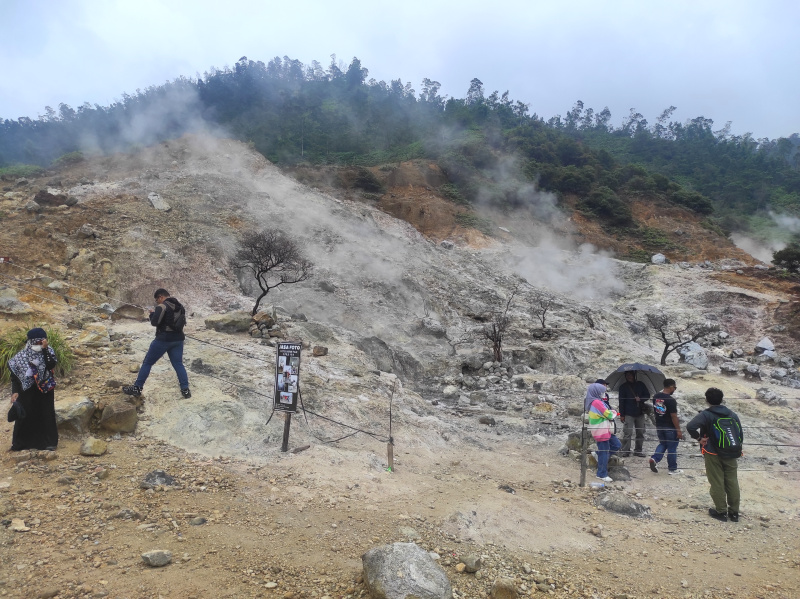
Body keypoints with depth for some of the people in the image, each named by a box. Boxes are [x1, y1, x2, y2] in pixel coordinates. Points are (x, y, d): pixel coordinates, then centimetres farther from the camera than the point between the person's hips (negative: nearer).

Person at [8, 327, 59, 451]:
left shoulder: (47, 351, -6)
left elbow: (51, 365, -24)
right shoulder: (21, 355, -5)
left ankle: (49, 442, 15)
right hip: (27, 391, 1)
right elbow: (14, 375, -1)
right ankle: (20, 442, 21)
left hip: (44, 391, 0)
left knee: (46, 415, 5)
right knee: (24, 415, 7)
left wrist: (45, 349, -28)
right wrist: (14, 391, -10)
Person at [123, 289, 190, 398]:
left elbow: (154, 322, -16)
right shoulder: (180, 306, 10)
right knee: (178, 364, 7)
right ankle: (185, 390, -2)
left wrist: (152, 314, 2)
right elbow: (183, 322, 19)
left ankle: (137, 388, 13)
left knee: (147, 362, 7)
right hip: (178, 340, 6)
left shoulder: (162, 306, -13)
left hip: (163, 339, -6)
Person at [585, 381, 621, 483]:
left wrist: (611, 413, -1)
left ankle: (599, 455, 20)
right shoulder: (597, 402, -22)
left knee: (617, 445, 14)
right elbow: (609, 415, -17)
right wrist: (614, 413, 3)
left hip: (606, 430, 10)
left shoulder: (596, 401, 11)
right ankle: (602, 475, 10)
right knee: (604, 451, -1)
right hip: (601, 431, -10)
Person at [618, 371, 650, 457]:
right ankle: (625, 450, -4)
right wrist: (621, 414, -3)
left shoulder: (640, 384, 11)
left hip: (640, 413, 3)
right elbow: (621, 401, 2)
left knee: (641, 433, 6)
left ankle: (638, 450, 17)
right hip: (628, 414, -3)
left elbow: (647, 395, 12)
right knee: (628, 432, -10)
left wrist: (640, 399, -10)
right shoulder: (623, 387, 4)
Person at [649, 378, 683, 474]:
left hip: (659, 426, 6)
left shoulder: (655, 397, 0)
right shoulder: (671, 400, -23)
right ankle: (673, 469, 17)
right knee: (672, 448, 7)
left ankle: (654, 459, 1)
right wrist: (678, 430, -14)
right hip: (670, 427, -6)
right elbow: (674, 417, -21)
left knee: (662, 444, 22)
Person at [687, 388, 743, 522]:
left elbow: (690, 426, -29)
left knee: (717, 483, 5)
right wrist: (736, 450, 19)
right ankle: (734, 512, 19)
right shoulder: (732, 414, 6)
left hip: (713, 454, -5)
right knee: (732, 482, 12)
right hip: (731, 454, 5)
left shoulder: (706, 415, -12)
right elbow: (740, 435, 10)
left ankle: (721, 512, 12)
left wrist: (699, 438, -14)